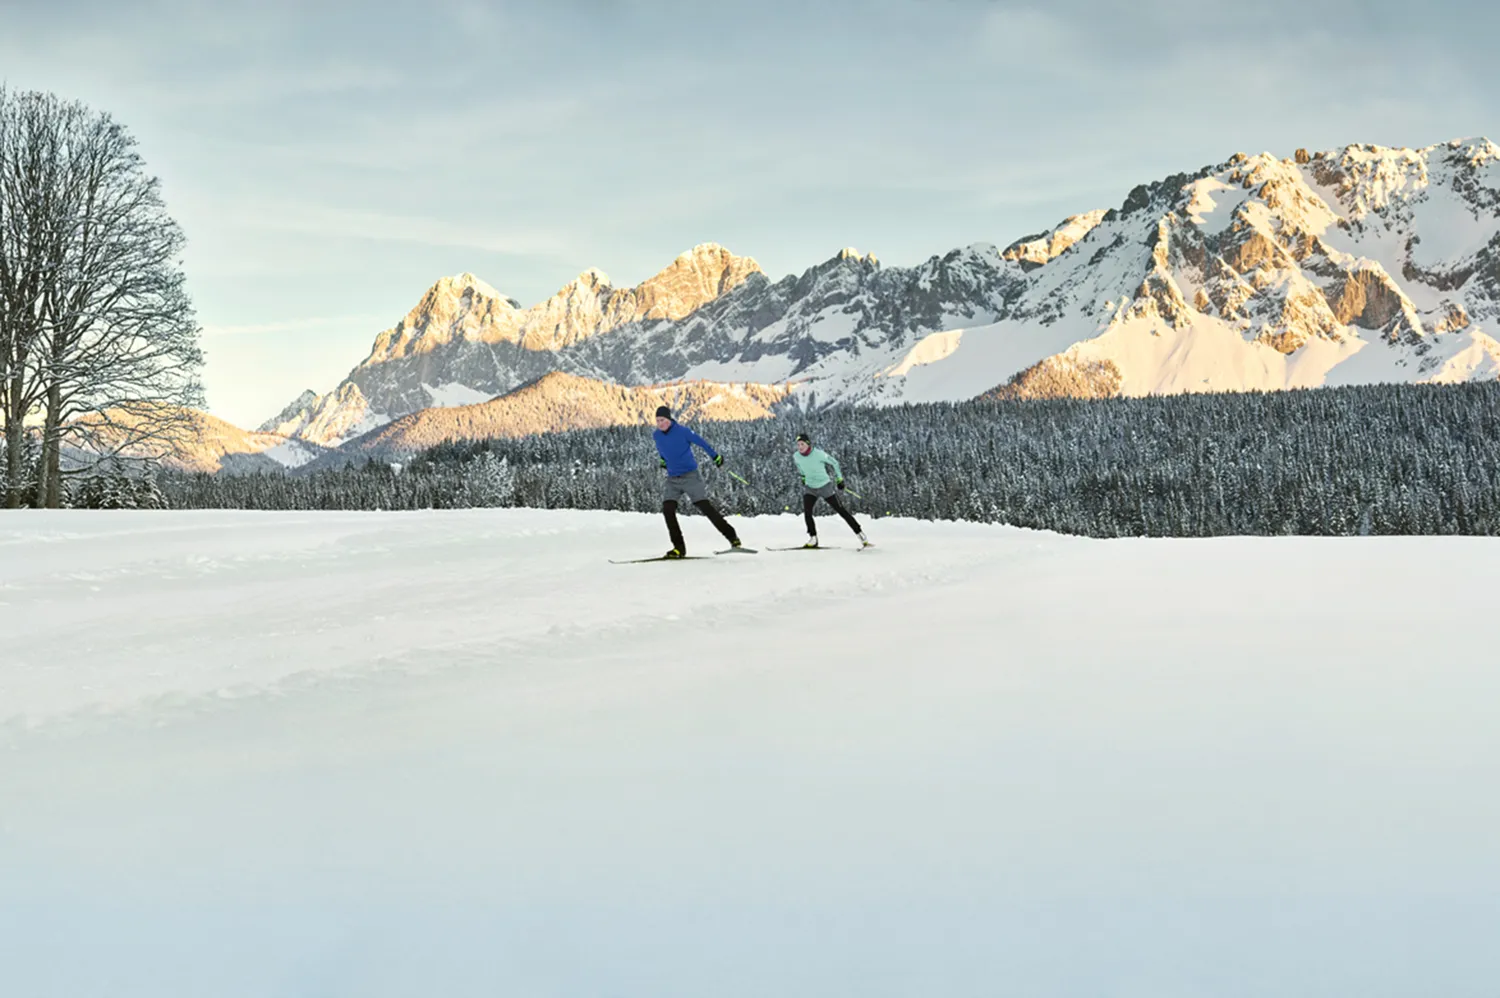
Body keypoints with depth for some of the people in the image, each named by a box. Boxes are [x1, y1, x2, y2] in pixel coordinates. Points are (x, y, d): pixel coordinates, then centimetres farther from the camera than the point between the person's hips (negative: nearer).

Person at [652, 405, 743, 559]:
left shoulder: (682, 431, -12)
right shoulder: (656, 436, 3)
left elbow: (701, 442, -4)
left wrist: (715, 456, 2)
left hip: (691, 476, -5)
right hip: (672, 479, 5)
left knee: (705, 507, -8)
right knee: (668, 510, -13)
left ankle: (732, 537, 3)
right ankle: (679, 548, -8)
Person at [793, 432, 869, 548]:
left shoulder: (818, 454, -22)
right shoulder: (796, 456, -9)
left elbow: (834, 463, -8)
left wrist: (839, 479, -3)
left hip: (825, 487, -4)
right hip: (810, 488, 4)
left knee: (841, 510, 0)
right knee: (806, 512, -18)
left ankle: (861, 535, 9)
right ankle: (813, 539, -4)